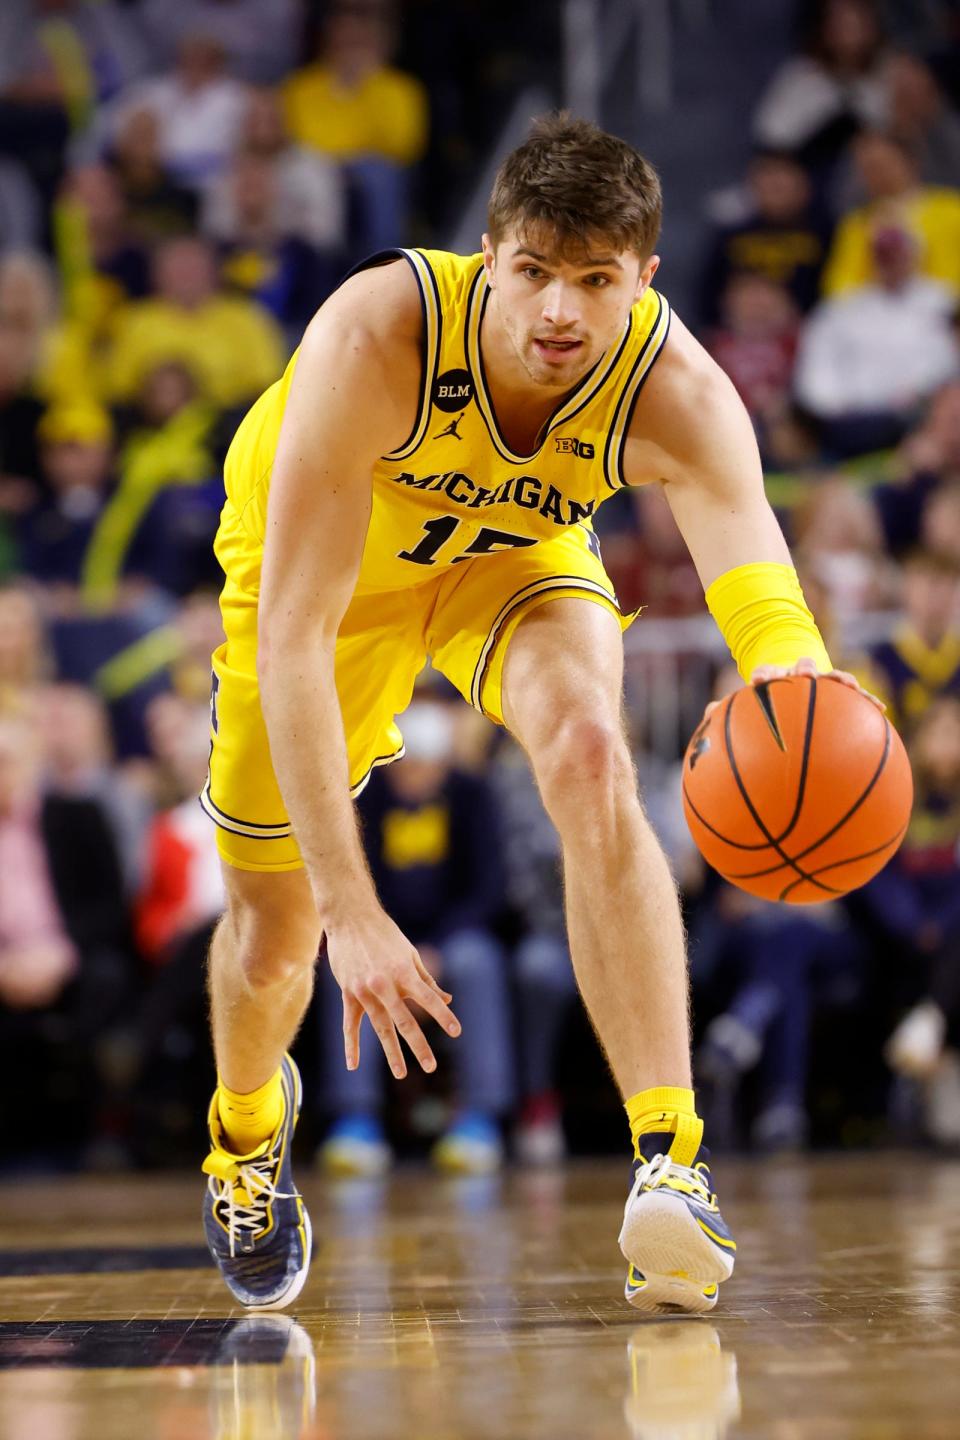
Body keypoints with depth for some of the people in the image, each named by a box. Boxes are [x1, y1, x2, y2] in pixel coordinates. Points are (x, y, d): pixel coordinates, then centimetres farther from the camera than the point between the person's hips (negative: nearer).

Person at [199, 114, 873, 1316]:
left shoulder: (677, 393, -35)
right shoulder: (375, 338, -42)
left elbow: (760, 593, -51)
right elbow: (292, 634, -44)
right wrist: (354, 909, -51)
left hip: (520, 548, 1)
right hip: (318, 552, -1)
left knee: (591, 761, -31)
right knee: (273, 933, 6)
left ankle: (667, 1161, -32)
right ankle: (246, 1131, 42)